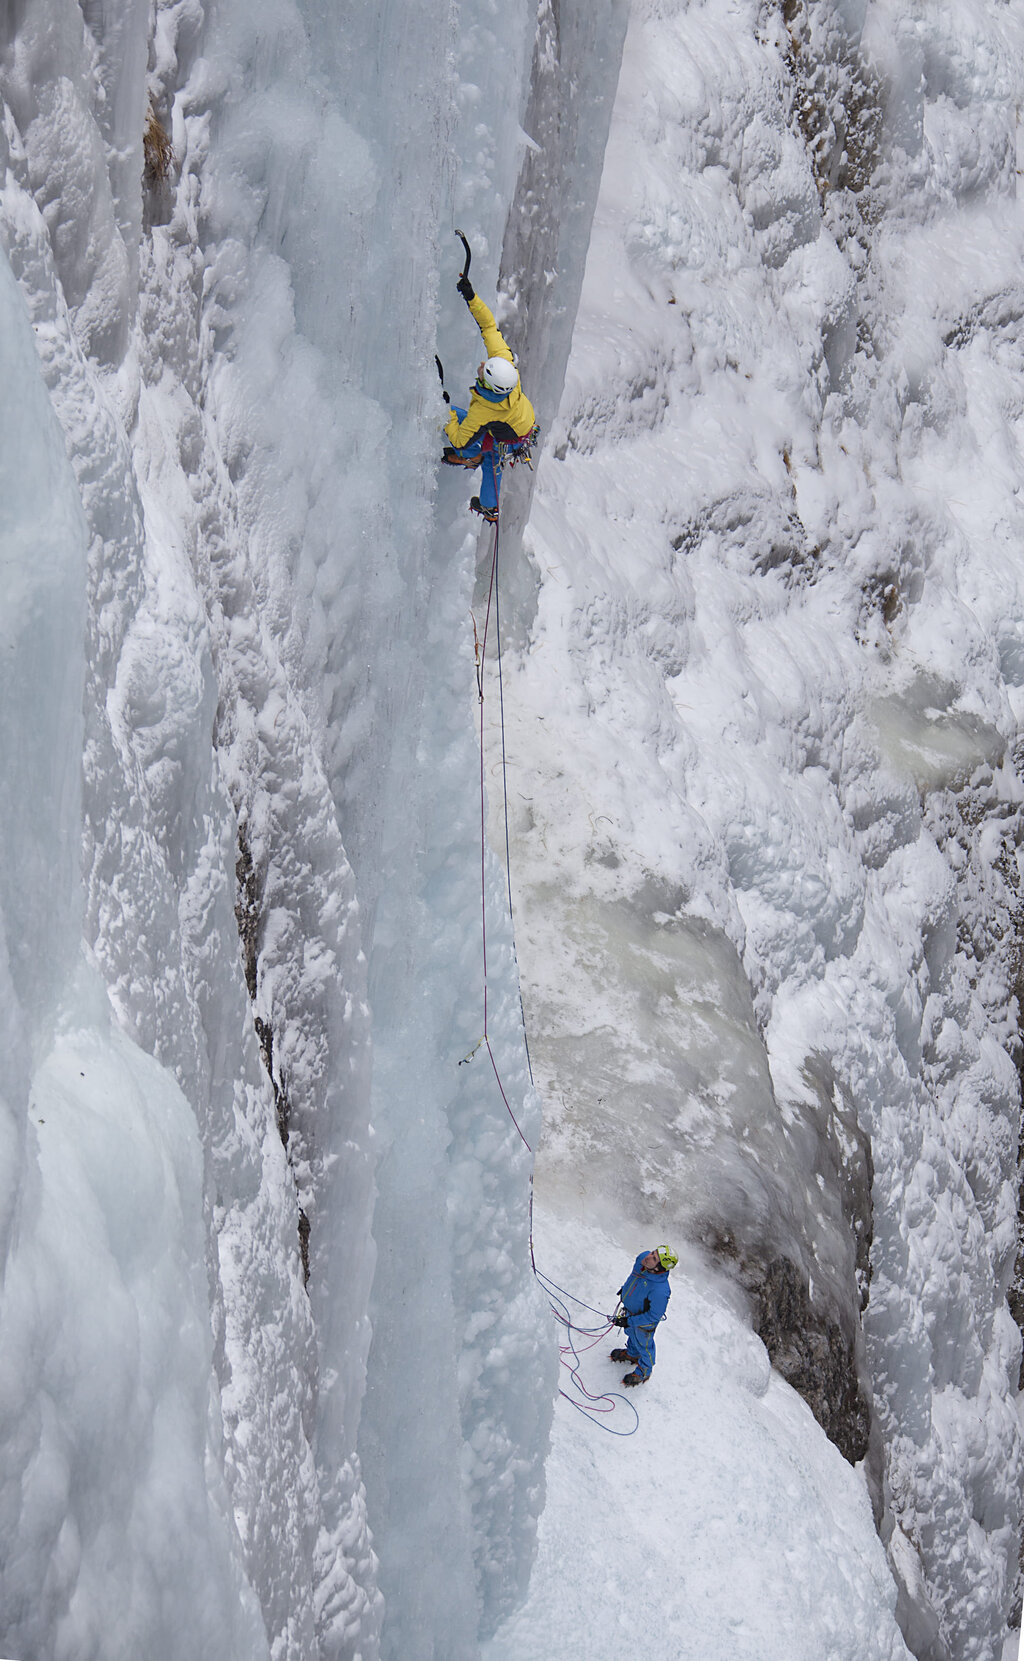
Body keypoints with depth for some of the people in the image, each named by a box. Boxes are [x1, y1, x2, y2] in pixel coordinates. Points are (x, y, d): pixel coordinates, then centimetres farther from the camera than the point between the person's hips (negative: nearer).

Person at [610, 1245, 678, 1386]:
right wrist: (625, 1287, 14)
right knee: (631, 1333, 35)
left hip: (645, 1321, -6)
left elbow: (654, 1316, -31)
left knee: (644, 1345, 24)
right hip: (630, 1309, 6)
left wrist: (629, 1321, -25)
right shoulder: (643, 1258, -29)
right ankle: (632, 1353, 67)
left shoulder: (660, 1290, -48)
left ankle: (644, 1372, 54)